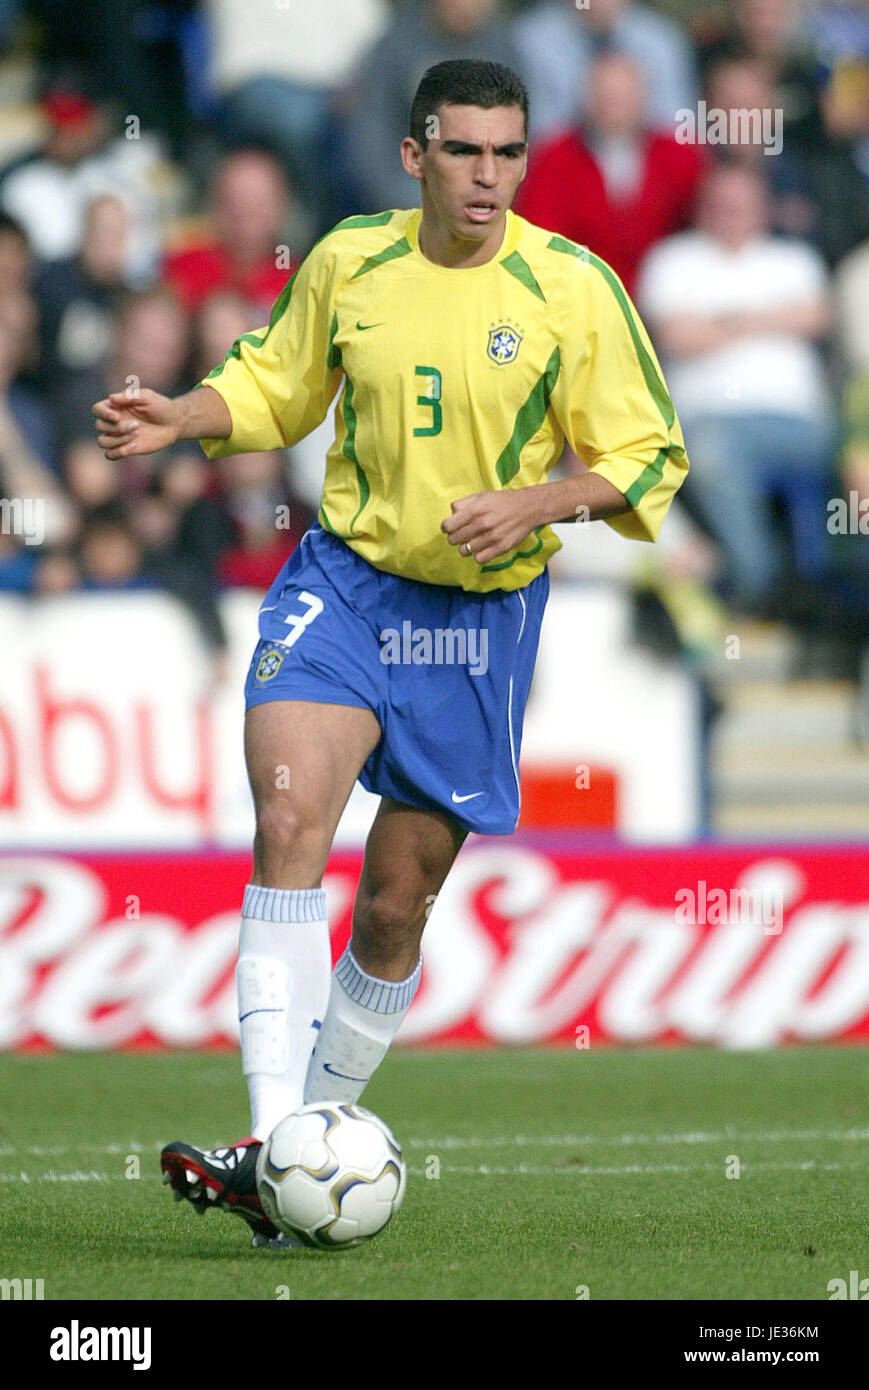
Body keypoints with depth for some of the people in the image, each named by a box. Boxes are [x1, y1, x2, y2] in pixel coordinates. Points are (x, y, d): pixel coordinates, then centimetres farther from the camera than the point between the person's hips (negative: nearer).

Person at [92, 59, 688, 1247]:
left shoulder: (572, 290, -8)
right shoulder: (349, 262, -1)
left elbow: (647, 459, -3)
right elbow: (272, 386, 16)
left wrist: (534, 503, -20)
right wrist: (182, 419, -3)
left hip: (481, 613, 0)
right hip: (343, 579, 0)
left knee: (395, 908, 5)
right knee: (289, 820, -22)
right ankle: (274, 1153, -27)